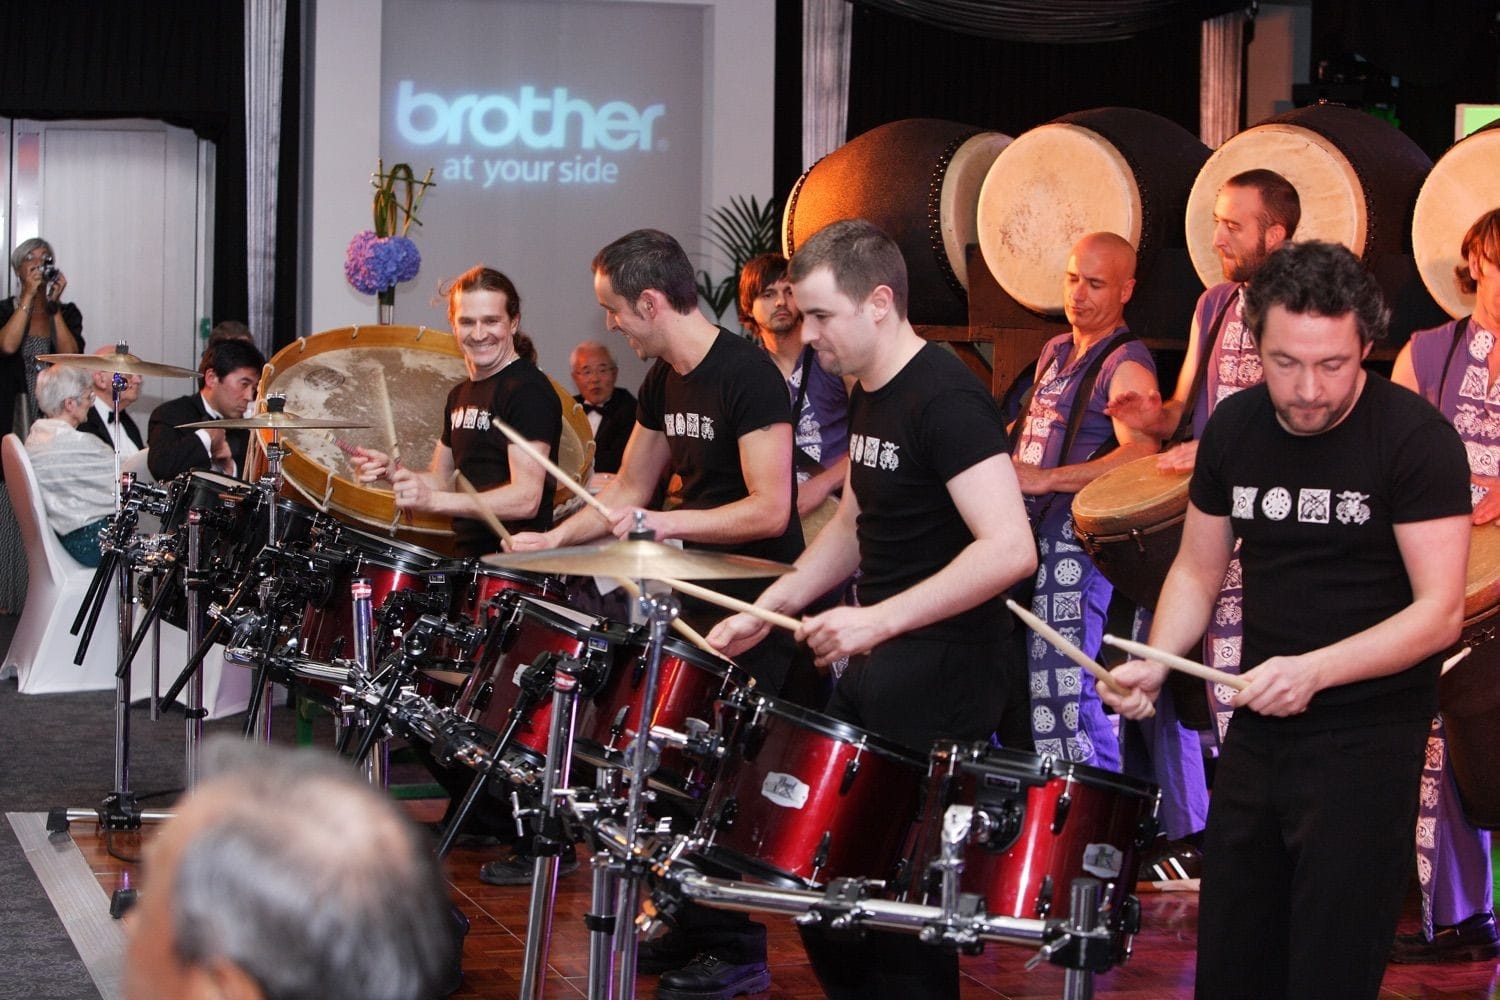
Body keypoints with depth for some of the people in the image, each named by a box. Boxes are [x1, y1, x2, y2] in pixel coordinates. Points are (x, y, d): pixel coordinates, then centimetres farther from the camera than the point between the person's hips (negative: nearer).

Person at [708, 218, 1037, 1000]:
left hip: (947, 670, -10)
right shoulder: (869, 398, 11)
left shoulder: (945, 400, -18)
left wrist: (879, 619, -29)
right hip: (877, 664, 10)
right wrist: (766, 610, 12)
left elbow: (1009, 548, -27)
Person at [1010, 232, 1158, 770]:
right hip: (1033, 534, 9)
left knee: (1073, 692, -12)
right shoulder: (1055, 351, 18)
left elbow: (1142, 453, -27)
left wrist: (1046, 479, -33)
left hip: (1082, 546, -9)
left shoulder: (1126, 363, -10)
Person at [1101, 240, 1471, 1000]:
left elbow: (1440, 612, -17)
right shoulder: (1233, 428, 2)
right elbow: (1198, 570, 13)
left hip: (1368, 740, -5)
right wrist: (1154, 665, -5)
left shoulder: (1416, 439, -14)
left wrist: (1314, 670, -29)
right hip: (1257, 729, 5)